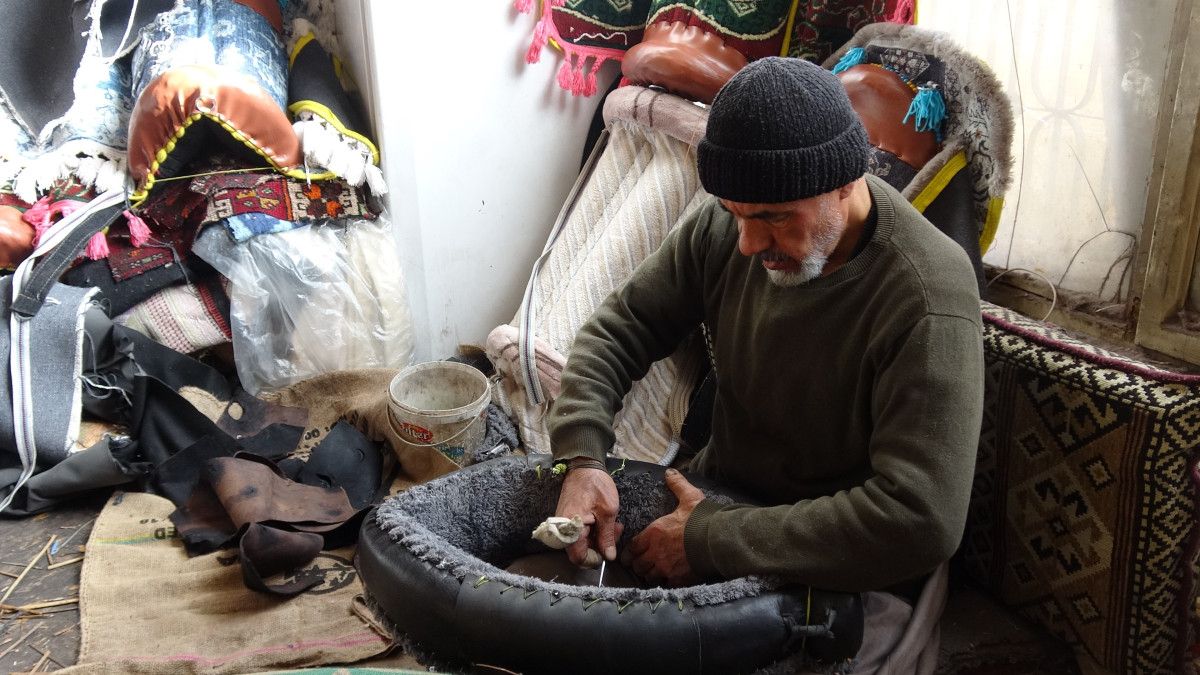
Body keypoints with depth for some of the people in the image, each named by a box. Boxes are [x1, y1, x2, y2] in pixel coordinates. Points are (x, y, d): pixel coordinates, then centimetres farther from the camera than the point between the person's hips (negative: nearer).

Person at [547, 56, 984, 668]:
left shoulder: (927, 301, -28)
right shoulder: (725, 227, -10)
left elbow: (920, 519, -34)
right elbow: (620, 326, -1)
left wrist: (711, 542, -29)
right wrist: (582, 458, -18)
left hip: (837, 574, -4)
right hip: (718, 496, 5)